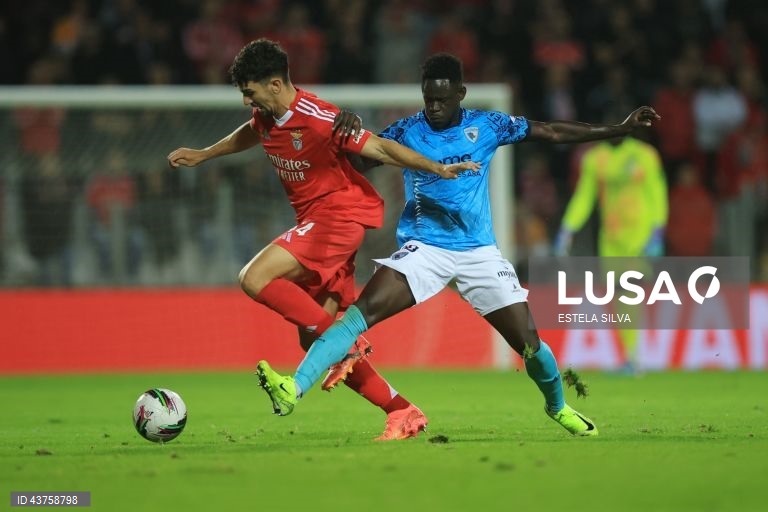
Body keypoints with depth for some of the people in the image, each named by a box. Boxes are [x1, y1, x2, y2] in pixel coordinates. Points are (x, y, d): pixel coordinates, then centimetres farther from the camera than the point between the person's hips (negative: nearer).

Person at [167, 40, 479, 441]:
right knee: (313, 341, 3)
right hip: (314, 221, 9)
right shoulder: (265, 116, 5)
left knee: (256, 279, -24)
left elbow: (379, 148, -19)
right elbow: (251, 133, 30)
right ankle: (402, 413, 7)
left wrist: (437, 169, -26)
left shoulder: (320, 119, -21)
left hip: (339, 215, -9)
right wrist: (202, 155, 37)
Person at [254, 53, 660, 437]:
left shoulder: (487, 126, 1)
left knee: (528, 342, -4)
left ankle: (558, 407, 28)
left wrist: (620, 129, 6)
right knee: (363, 311, -24)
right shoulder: (406, 132, -2)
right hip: (423, 247, -1)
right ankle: (294, 389, -35)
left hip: (478, 251, 1)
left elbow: (553, 132, 7)